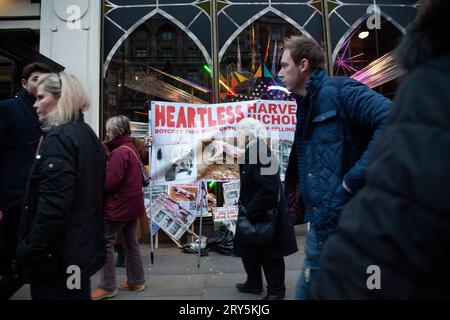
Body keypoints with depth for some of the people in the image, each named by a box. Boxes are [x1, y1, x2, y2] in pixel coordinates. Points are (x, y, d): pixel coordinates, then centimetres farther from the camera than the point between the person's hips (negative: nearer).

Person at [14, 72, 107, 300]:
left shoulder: (58, 137, -17)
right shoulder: (87, 134, 10)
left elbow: (53, 204, -25)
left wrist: (30, 250, -16)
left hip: (58, 254, -9)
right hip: (83, 245, 9)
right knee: (77, 295, 20)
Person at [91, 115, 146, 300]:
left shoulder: (119, 153, -17)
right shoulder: (131, 149, 13)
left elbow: (109, 184, -23)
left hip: (119, 206, -9)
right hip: (132, 205, 9)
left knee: (105, 243, 0)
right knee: (131, 242, 14)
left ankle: (108, 287, 7)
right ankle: (136, 281, 23)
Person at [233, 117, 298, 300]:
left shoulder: (260, 154, -23)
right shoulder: (252, 153, 7)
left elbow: (267, 189, -29)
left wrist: (250, 213, -24)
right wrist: (244, 206, 11)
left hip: (264, 215, -10)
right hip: (252, 212, 10)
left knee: (269, 254, 7)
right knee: (249, 250, 20)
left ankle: (276, 290, 26)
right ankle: (254, 283, 38)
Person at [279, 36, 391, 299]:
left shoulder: (337, 90, -10)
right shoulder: (305, 106, 17)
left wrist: (354, 178, -24)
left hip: (345, 218, -9)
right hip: (322, 222, 9)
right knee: (307, 291, 18)